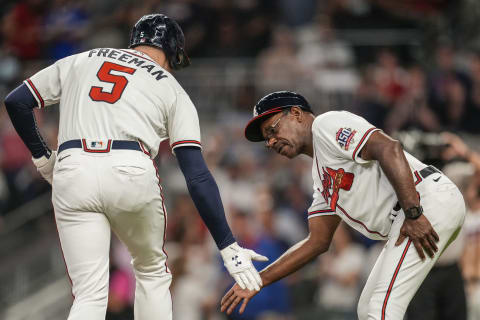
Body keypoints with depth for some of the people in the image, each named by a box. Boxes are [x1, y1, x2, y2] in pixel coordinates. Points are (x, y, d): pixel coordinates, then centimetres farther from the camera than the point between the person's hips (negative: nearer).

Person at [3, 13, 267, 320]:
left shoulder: (79, 61, 24)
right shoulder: (172, 90, 17)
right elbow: (197, 176, 7)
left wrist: (41, 156, 31)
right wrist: (228, 246, 6)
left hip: (72, 173, 1)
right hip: (132, 174, -1)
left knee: (90, 294, 1)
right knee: (152, 272, 24)